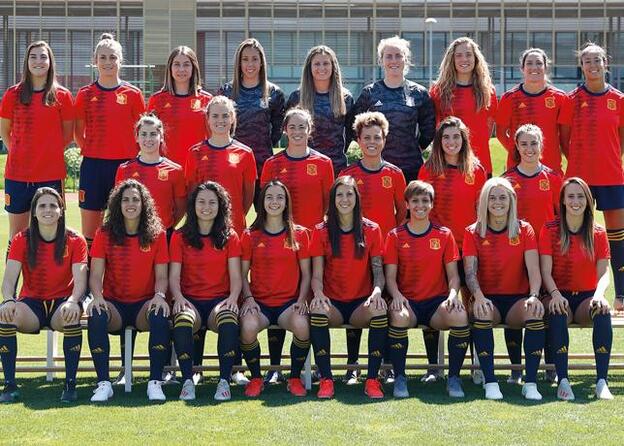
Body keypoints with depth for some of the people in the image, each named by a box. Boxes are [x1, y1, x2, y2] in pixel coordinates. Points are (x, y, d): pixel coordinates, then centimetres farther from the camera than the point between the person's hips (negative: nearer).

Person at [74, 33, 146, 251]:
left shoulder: (133, 94, 2)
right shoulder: (85, 94, 5)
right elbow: (78, 133, 13)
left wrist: (135, 158, 1)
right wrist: (90, 151, 3)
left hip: (123, 164, -1)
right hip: (93, 165, 1)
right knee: (89, 231, 3)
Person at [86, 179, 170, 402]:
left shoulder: (156, 235, 4)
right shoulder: (104, 234, 4)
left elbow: (161, 275, 1)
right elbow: (96, 274, -1)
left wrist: (159, 296, -20)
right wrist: (97, 296, -21)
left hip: (144, 304, 0)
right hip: (114, 303, 0)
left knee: (160, 317, -34)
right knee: (96, 317, -33)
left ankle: (155, 382, -27)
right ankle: (104, 383, -28)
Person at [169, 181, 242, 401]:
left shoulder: (230, 237, 11)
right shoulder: (180, 237, 10)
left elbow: (235, 276, 4)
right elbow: (174, 276, 4)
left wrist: (233, 297, -16)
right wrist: (178, 297, -17)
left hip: (220, 300, 0)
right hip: (190, 300, 0)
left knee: (229, 321, -37)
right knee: (182, 321, -37)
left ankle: (224, 381, -28)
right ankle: (187, 381, -29)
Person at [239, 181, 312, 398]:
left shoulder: (299, 234, 9)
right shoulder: (250, 235, 9)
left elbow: (306, 273, 9)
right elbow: (243, 274, 9)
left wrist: (301, 300, -7)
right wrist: (248, 298, -8)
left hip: (289, 302, 0)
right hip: (259, 302, 0)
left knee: (302, 325, -34)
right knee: (248, 326, -34)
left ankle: (295, 378, -9)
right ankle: (255, 378, -9)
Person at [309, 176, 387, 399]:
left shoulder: (371, 230, 7)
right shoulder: (321, 231, 6)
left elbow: (378, 270, 2)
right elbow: (317, 274, 1)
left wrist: (377, 291, -20)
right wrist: (318, 293, -22)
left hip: (361, 303, 0)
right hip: (332, 303, 0)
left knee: (379, 310, -34)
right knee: (317, 308, -35)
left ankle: (372, 380, -26)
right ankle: (325, 380, -30)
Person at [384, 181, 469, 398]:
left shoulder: (444, 235, 9)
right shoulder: (396, 236, 7)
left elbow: (453, 274, 7)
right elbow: (390, 276, 2)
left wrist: (453, 294, -15)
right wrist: (396, 295, -19)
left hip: (437, 301, 1)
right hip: (407, 301, -1)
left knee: (459, 315, -33)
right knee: (398, 316, -37)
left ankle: (454, 378, -16)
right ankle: (399, 378, -20)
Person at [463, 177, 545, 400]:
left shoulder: (524, 230, 6)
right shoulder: (473, 233, 5)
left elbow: (533, 269, -4)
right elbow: (470, 271, -6)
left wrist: (534, 296, -24)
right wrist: (479, 297, -26)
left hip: (518, 298, 1)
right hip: (488, 299, 0)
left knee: (536, 313, -32)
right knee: (481, 313, -35)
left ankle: (531, 382, -27)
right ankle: (490, 382, -30)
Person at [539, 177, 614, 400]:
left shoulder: (598, 233, 6)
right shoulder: (550, 230, 1)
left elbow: (604, 272, -1)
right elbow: (546, 271, -5)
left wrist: (599, 294, -23)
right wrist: (555, 294, -25)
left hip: (587, 298, 1)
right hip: (559, 296, -1)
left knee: (602, 310, -33)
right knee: (557, 312, -37)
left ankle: (601, 381, -35)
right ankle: (563, 380, -38)